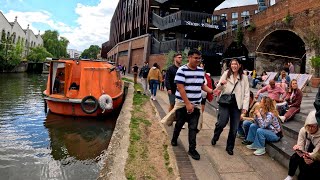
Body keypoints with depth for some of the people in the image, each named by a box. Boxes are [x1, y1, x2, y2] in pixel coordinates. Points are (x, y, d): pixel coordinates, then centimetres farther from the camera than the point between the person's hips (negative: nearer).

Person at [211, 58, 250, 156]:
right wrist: (221, 84, -18)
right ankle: (215, 137, 19)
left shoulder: (244, 77, 2)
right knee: (222, 122, -14)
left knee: (234, 128, 5)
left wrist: (245, 106, -5)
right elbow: (218, 88, 5)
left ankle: (230, 147, 24)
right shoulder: (226, 74, 1)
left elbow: (246, 93, 2)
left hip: (236, 104, 1)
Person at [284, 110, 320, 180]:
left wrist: (309, 156, -46)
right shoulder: (303, 130, -15)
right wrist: (298, 149, -38)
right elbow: (300, 146, -14)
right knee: (294, 158, -24)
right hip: (306, 153, 3)